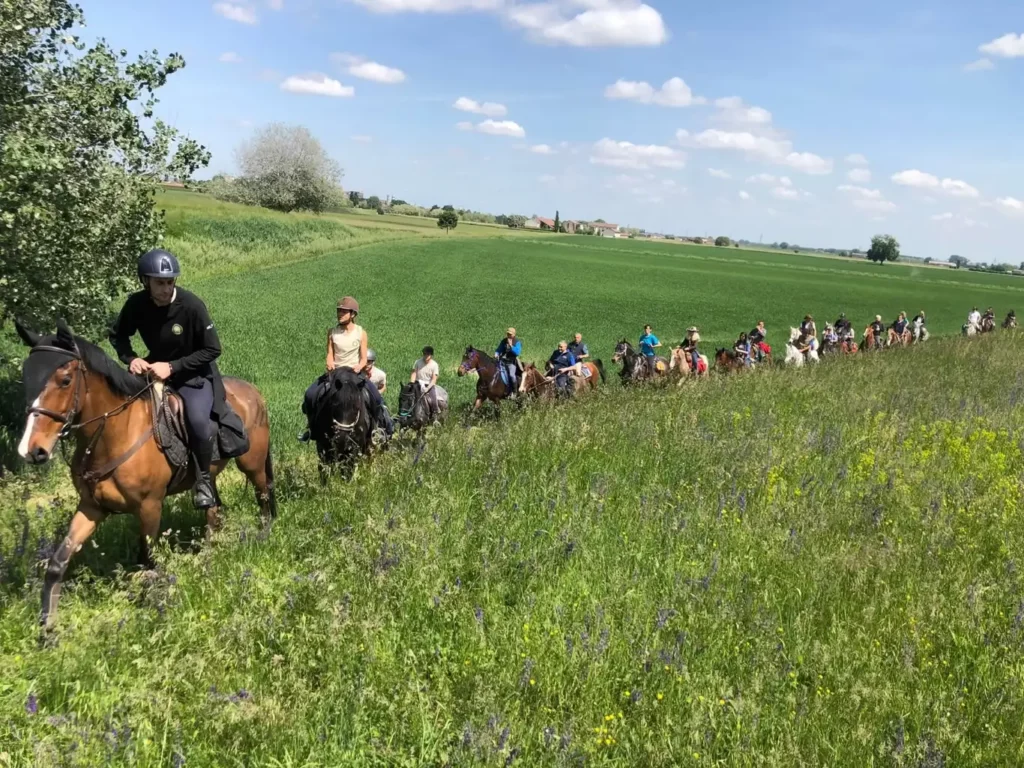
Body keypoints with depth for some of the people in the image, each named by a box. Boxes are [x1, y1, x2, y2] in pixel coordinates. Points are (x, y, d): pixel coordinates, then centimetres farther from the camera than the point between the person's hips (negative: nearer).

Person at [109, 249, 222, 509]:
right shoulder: (137, 304, -12)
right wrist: (130, 358, -15)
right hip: (154, 368, 5)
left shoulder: (192, 305, -23)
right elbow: (117, 335, 6)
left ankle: (203, 477, -6)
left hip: (194, 373, -5)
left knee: (198, 419, -31)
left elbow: (212, 349, -17)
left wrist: (173, 367, -24)